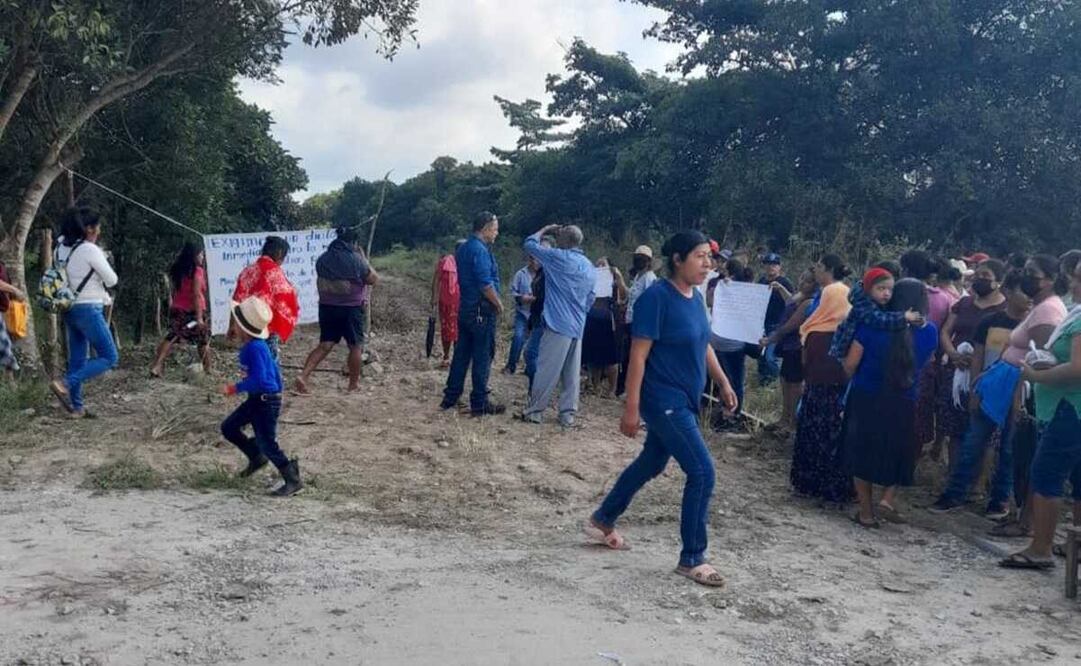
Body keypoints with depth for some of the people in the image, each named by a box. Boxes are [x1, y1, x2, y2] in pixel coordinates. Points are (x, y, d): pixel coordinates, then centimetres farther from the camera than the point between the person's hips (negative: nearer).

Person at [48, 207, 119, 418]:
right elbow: (111, 280, -10)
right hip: (88, 310, -8)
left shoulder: (61, 248, 9)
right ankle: (65, 384, -15)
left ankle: (76, 406, 12)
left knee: (77, 360, 12)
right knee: (110, 357, -4)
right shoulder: (90, 250, -15)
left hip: (70, 309, 8)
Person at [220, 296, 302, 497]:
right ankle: (257, 457, 30)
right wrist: (277, 388, 24)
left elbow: (258, 380, -30)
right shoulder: (249, 345, 5)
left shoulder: (255, 348, -24)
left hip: (266, 401, -10)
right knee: (229, 428, 16)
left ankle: (293, 480, 5)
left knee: (267, 443, -4)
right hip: (256, 399, 10)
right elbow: (273, 368, 15)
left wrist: (235, 388, -20)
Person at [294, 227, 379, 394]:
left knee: (325, 345, 9)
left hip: (327, 307, 5)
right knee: (356, 346, 9)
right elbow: (374, 279, -4)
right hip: (352, 309, -5)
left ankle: (304, 375, -7)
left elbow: (320, 283, 14)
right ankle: (354, 385, 16)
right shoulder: (355, 260, -12)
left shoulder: (323, 259, 4)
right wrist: (364, 259, 1)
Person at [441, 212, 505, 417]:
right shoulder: (480, 250, -16)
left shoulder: (463, 249, 14)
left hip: (465, 308, 9)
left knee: (461, 354, 13)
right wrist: (499, 304, -9)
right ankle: (480, 404, 1)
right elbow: (486, 284, -22)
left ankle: (451, 397, 18)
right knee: (482, 357, -3)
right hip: (482, 311, -9)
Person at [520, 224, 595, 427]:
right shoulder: (590, 267, 13)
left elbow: (530, 244, -1)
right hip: (578, 327, 7)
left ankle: (534, 411, 6)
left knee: (547, 371, -1)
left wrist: (545, 229, 13)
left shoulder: (559, 258, -9)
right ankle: (568, 414, 9)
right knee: (572, 373, 8)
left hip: (558, 325, -7)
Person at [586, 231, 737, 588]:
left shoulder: (695, 298, 7)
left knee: (651, 464, 21)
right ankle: (692, 559, 4)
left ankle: (602, 520, 40)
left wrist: (723, 383, 18)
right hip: (663, 401, -9)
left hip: (683, 401, 9)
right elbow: (638, 354, -20)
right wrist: (631, 407, -21)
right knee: (702, 472, -10)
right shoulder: (657, 297, -19)